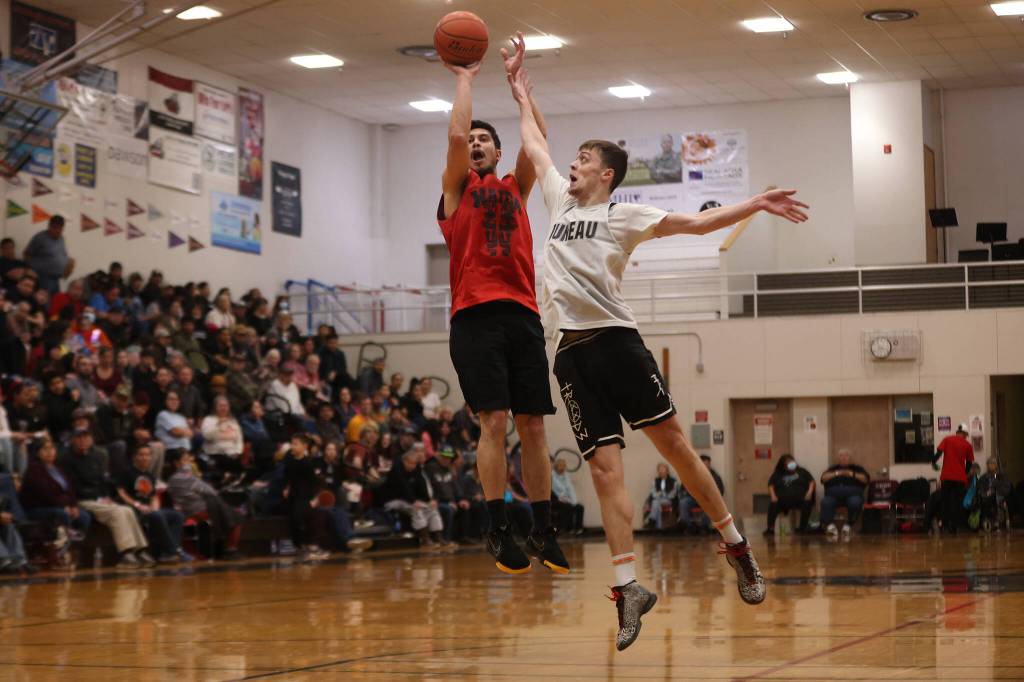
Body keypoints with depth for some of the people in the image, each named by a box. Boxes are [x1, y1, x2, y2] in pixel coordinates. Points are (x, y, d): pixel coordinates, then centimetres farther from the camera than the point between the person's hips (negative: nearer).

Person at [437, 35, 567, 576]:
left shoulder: (515, 188, 21)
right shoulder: (455, 187, 12)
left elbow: (537, 135, 10)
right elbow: (454, 133, -3)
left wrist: (517, 76, 15)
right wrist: (465, 78, 8)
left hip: (523, 314, 3)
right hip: (476, 315, -3)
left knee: (532, 425, 2)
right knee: (493, 421, -11)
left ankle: (544, 531, 7)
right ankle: (500, 531, -7)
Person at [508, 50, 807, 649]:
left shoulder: (623, 215, 4)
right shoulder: (562, 200, 20)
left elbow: (692, 223, -5)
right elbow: (536, 146, 34)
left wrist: (755, 206, -15)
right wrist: (523, 96, 40)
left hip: (616, 339, -5)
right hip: (573, 350, 5)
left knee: (672, 441, -4)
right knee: (606, 467, -2)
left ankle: (738, 547, 8)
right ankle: (629, 586, -6)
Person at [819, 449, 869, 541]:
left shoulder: (857, 468, 24)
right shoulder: (832, 469, 29)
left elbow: (865, 479, 8)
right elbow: (823, 478, 11)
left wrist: (852, 474, -4)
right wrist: (836, 473, -1)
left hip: (852, 493, -1)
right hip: (834, 494, 1)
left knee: (855, 502, -38)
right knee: (825, 502, -34)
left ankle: (848, 526, -31)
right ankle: (830, 526, -42)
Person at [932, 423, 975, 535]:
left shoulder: (947, 440, 5)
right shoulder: (968, 445, 6)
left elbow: (938, 452, -8)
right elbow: (969, 463, 8)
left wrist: (934, 462, 7)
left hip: (946, 476, 0)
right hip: (960, 478, 0)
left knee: (946, 502, 11)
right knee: (957, 503, 6)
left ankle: (945, 526, 9)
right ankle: (954, 527, 2)